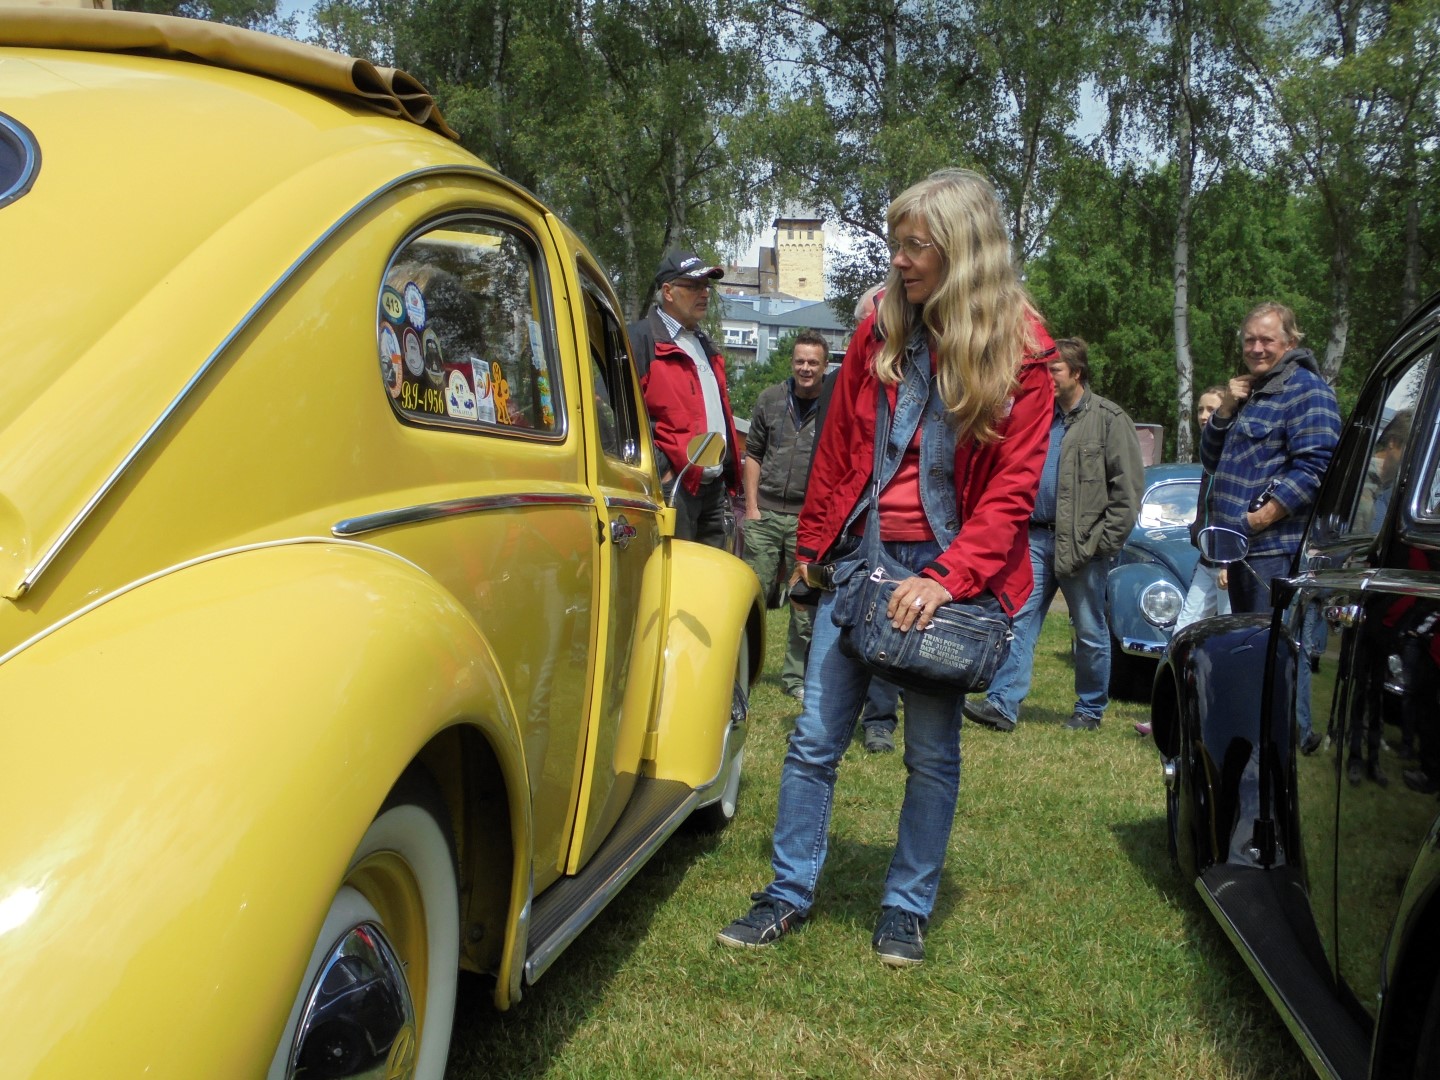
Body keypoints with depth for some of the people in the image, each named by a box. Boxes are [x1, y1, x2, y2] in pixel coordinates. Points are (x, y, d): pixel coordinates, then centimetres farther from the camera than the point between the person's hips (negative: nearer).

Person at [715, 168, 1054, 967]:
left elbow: (1013, 488, -10)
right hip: (861, 553, 3)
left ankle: (906, 908, 22)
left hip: (949, 566, -3)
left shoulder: (1019, 351, -7)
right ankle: (790, 893, 18)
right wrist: (812, 542, 14)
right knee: (815, 737, 5)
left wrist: (946, 578, -19)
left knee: (932, 751, 6)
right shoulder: (881, 328, 3)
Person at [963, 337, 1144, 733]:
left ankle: (1090, 709, 19)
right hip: (1038, 537, 5)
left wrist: (1107, 540, -14)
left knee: (1090, 632, 6)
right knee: (1020, 620, -2)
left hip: (1083, 544, -5)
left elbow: (1128, 487, -9)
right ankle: (1003, 704, -4)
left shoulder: (1108, 419, -5)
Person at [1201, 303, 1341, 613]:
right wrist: (1225, 410, 4)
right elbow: (1211, 462, 20)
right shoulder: (1249, 393, 21)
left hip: (1277, 553, -9)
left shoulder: (1306, 389, -7)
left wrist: (1256, 522, -20)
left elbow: (1313, 469, -19)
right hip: (1240, 552, 9)